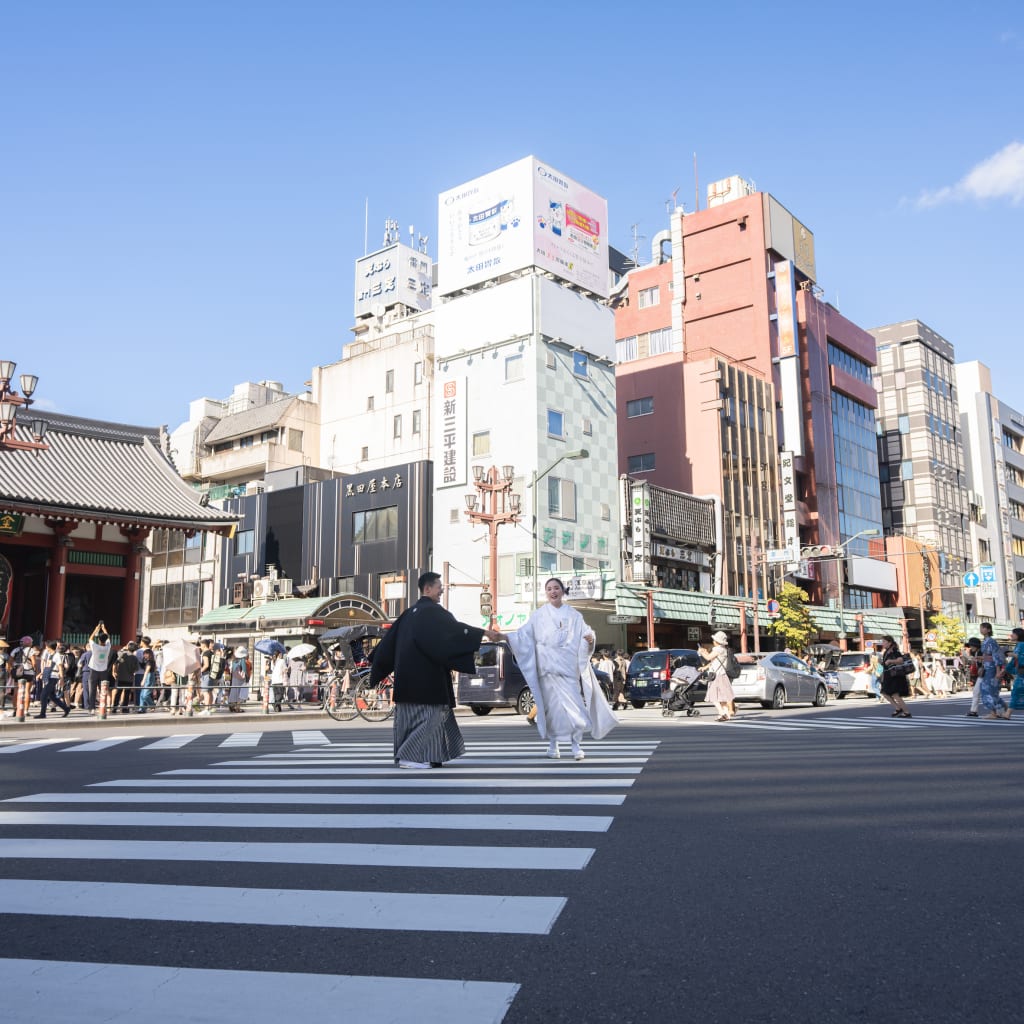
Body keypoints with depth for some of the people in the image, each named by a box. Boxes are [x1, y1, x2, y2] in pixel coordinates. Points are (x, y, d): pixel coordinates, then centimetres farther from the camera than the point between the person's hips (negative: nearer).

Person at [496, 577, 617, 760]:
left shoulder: (573, 615, 11)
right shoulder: (539, 615, 10)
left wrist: (590, 638, -20)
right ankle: (552, 744, 6)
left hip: (568, 665, 0)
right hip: (548, 665, 0)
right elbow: (525, 634, 3)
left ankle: (575, 744, -4)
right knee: (551, 703, -3)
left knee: (572, 701, -8)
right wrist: (504, 637, -11)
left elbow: (584, 633, 3)